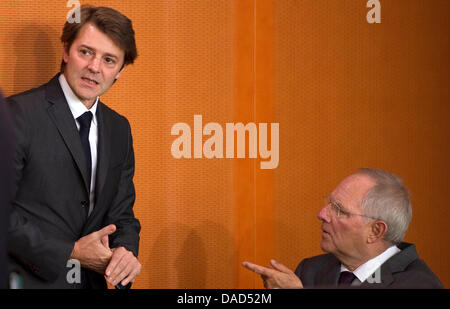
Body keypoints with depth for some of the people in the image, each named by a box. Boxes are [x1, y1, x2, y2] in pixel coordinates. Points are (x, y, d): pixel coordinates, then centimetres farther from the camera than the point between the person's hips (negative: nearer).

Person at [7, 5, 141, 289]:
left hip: (92, 281, 6)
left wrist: (125, 251, -11)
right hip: (30, 279, -6)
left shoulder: (119, 129, 7)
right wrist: (70, 253, -17)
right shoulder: (19, 114, -13)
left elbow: (121, 213, 10)